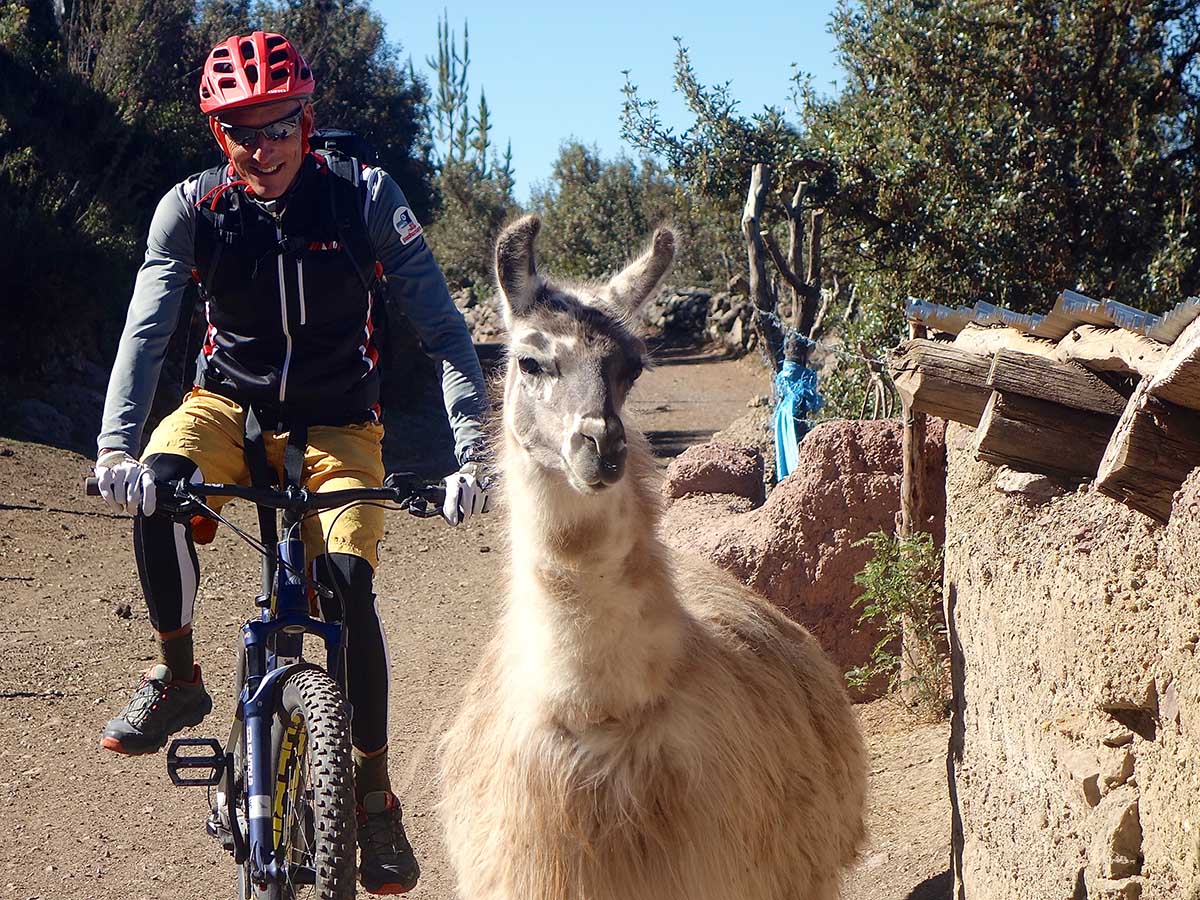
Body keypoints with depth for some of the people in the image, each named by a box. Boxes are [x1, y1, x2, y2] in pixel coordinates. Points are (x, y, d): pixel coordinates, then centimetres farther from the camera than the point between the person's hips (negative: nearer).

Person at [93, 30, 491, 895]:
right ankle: (178, 678, -10)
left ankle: (374, 791, 0)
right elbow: (146, 330, -24)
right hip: (231, 402, 1)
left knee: (348, 590, -19)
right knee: (157, 484, -32)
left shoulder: (367, 199, -18)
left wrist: (472, 452, -31)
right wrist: (116, 447, -40)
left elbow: (444, 329, -20)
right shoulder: (192, 208, -14)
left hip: (336, 424, -1)